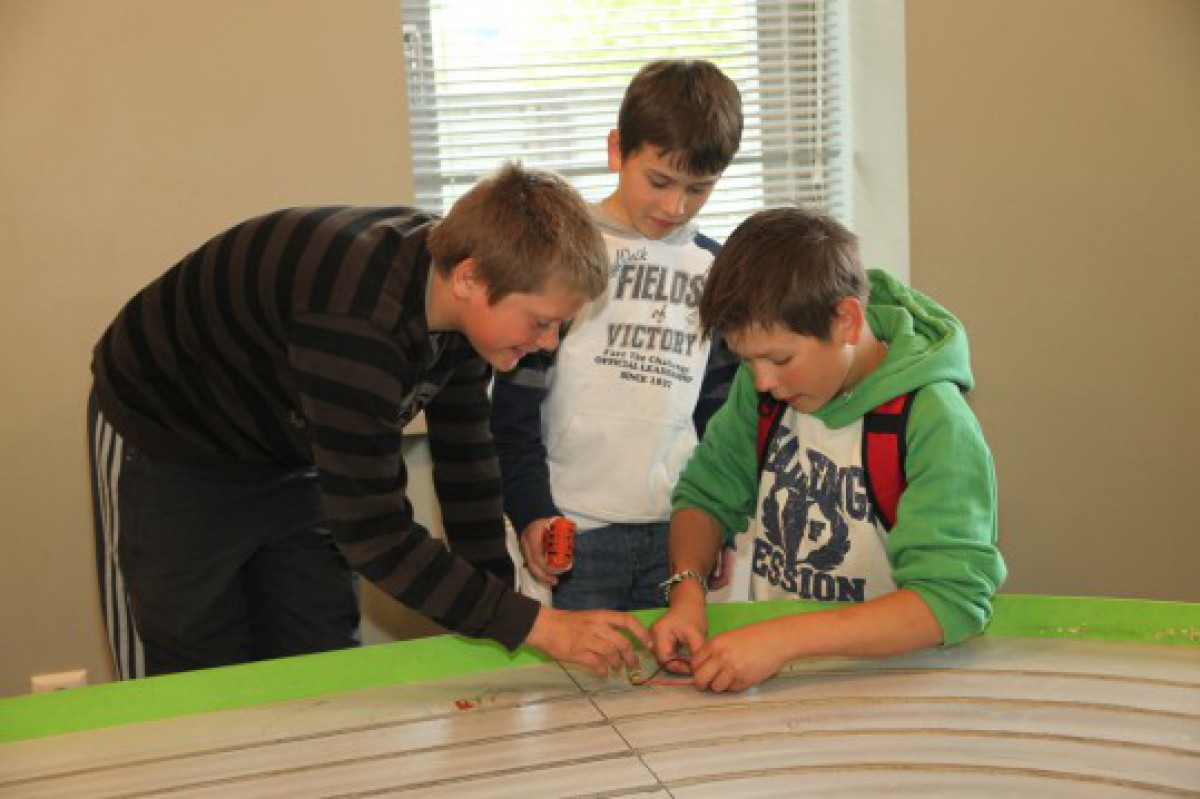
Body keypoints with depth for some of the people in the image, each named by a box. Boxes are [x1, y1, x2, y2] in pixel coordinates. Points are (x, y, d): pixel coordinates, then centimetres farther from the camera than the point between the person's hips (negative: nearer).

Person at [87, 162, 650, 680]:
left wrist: (497, 635, -4)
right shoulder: (356, 319, -41)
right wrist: (537, 627, -37)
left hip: (287, 454, 7)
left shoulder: (460, 300, -15)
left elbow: (465, 461, -4)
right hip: (165, 451, -7)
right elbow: (375, 535, -38)